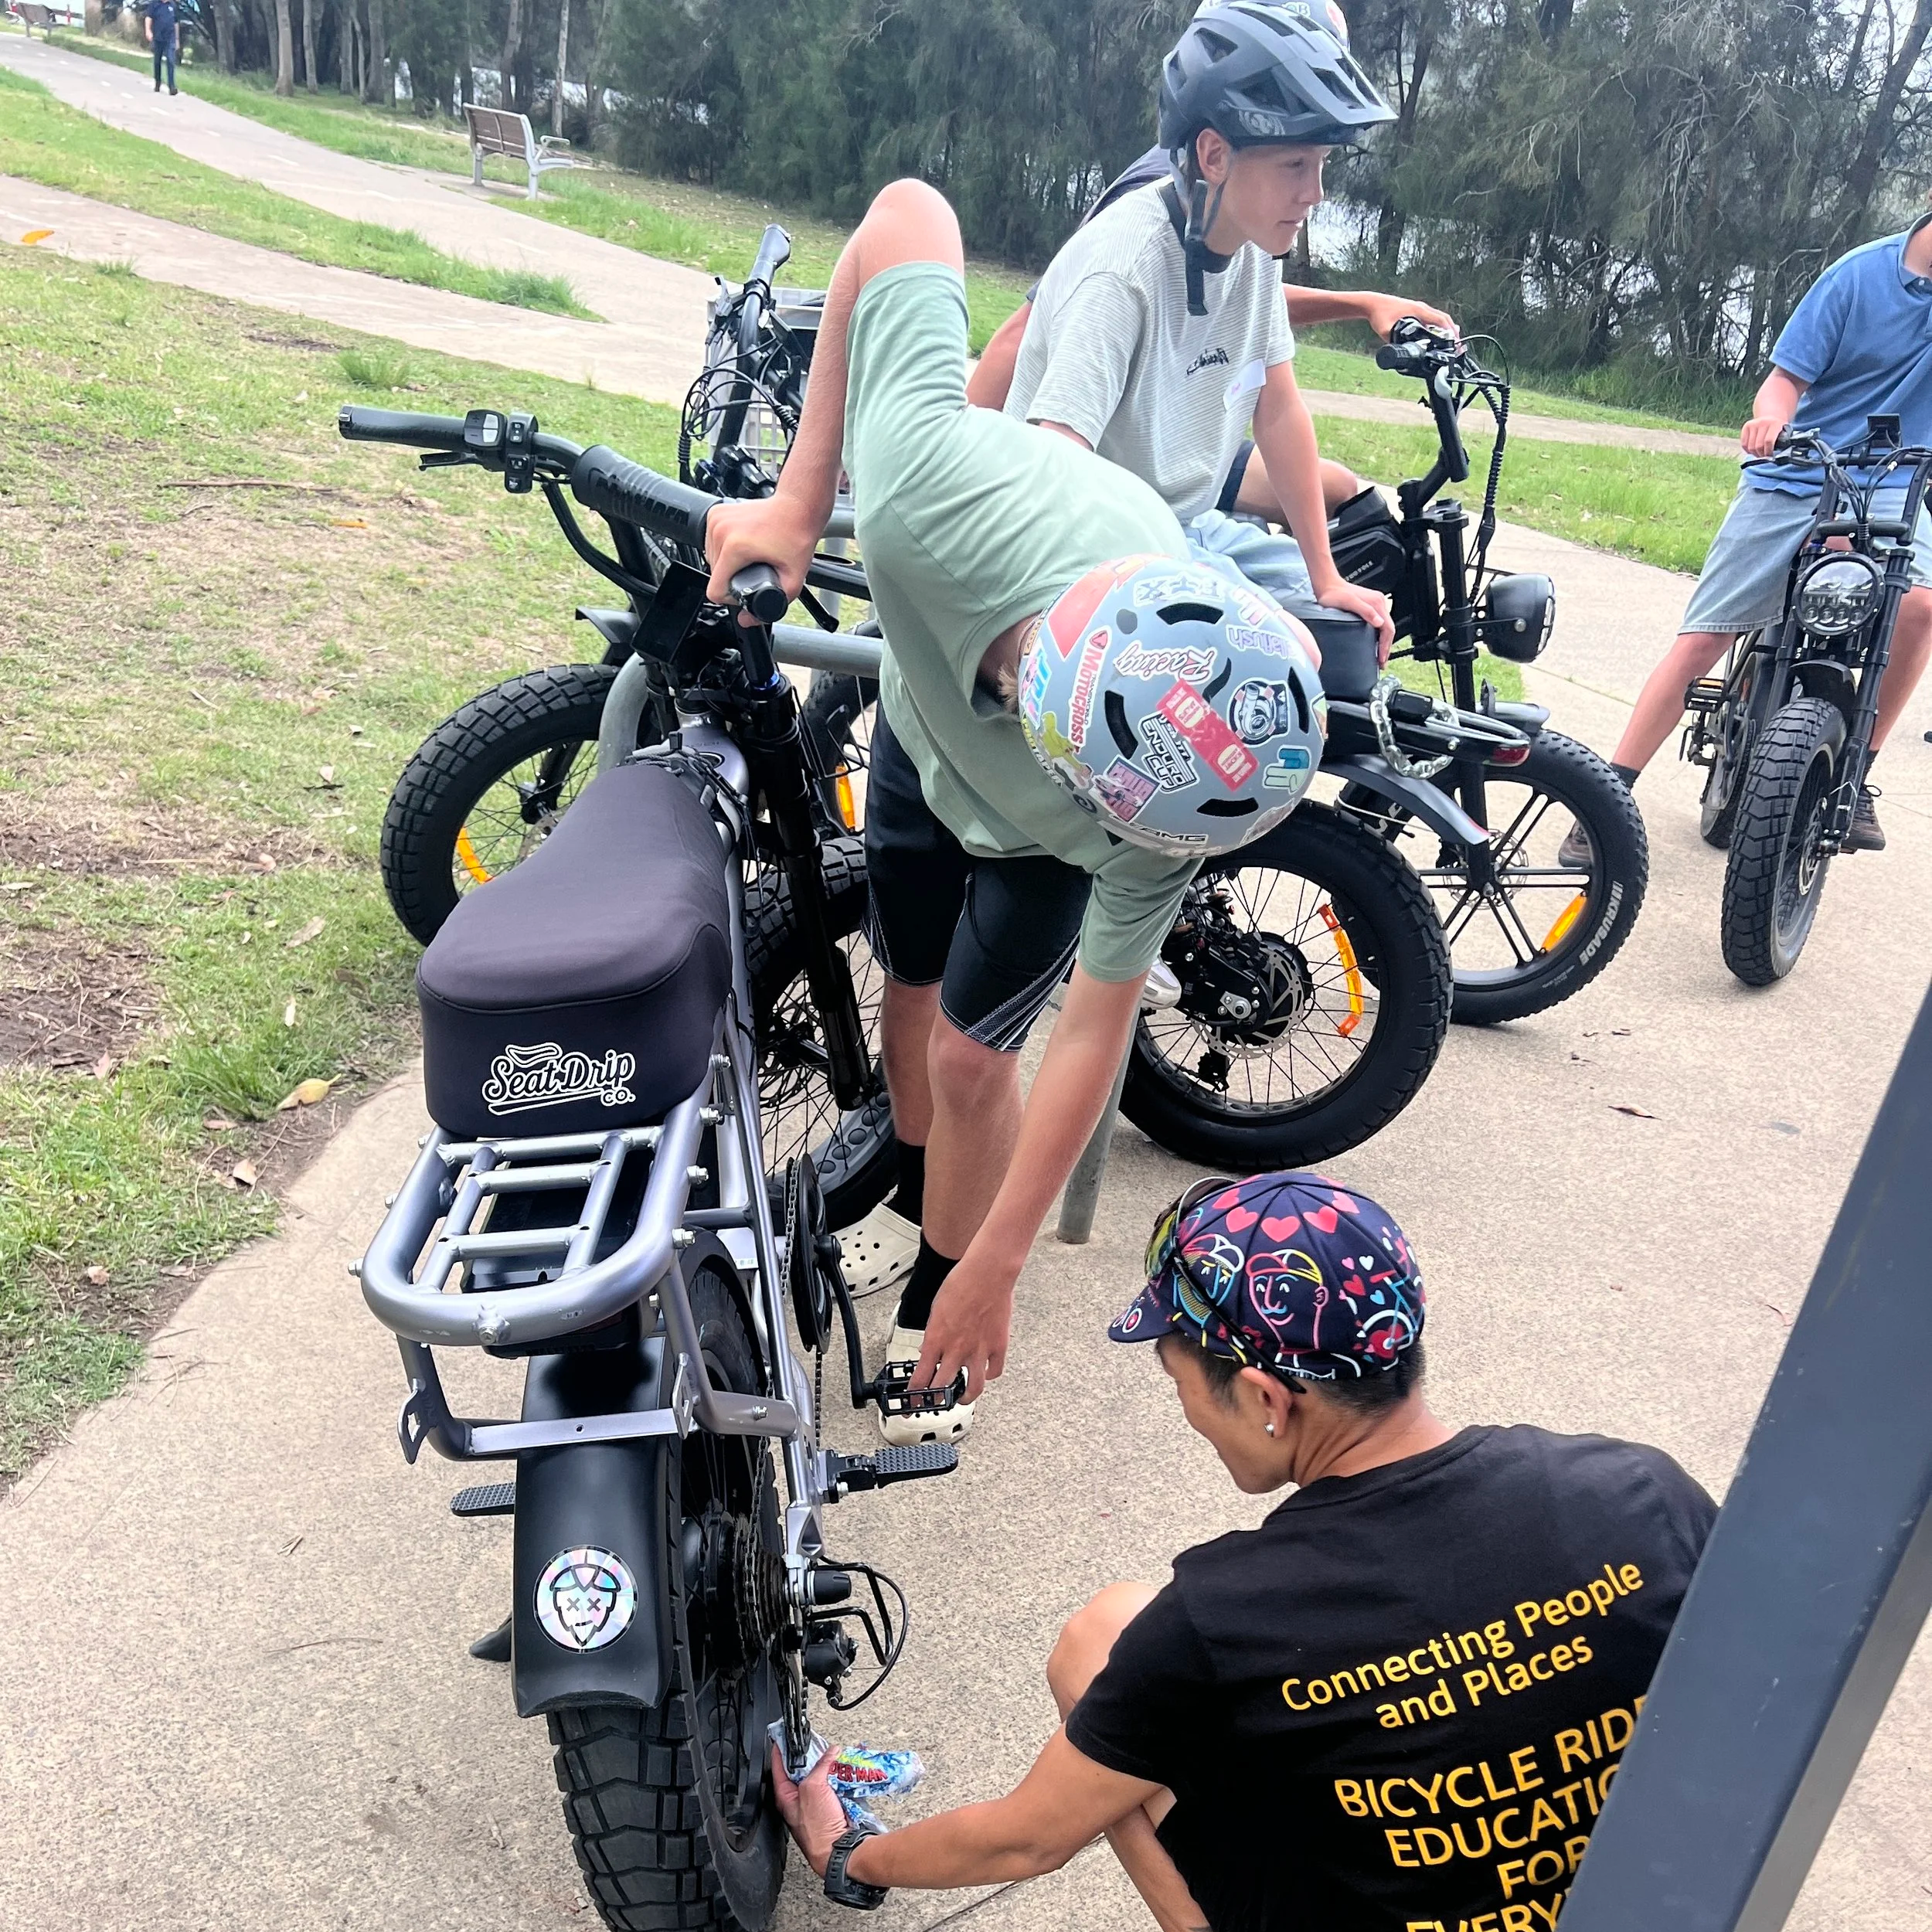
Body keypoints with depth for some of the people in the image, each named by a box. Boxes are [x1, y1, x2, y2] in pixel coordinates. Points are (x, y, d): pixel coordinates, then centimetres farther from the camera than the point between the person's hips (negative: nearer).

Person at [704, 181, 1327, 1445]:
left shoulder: (1172, 791, -41)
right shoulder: (932, 489, -46)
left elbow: (1094, 1032, -28)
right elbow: (909, 214, -29)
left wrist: (993, 1273, -21)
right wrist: (799, 494, -26)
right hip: (924, 725, 3)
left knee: (971, 1055, -2)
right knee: (913, 992, 16)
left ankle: (937, 1298, 26)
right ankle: (909, 1186, 46)